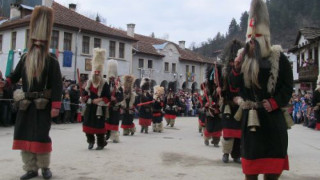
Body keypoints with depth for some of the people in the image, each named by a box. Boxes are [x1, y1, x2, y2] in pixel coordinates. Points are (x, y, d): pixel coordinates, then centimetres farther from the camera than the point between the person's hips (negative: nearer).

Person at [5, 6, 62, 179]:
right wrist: (4, 82, -17)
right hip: (26, 105, 5)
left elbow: (57, 85, -10)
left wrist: (55, 106, -17)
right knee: (24, 136, 6)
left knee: (41, 137, -2)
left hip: (43, 106, -5)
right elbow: (15, 76, 6)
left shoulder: (51, 61, -5)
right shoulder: (25, 58, 9)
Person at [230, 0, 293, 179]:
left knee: (273, 154, 7)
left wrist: (274, 103, -16)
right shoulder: (243, 58, 5)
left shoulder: (279, 58, -6)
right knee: (250, 153, 10)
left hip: (272, 116, -3)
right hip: (250, 115, 3)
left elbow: (288, 86, -5)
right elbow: (235, 85, 4)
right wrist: (237, 69, -12)